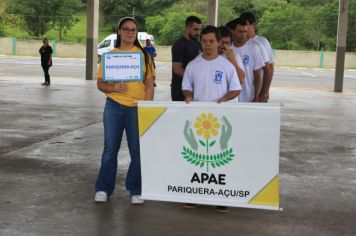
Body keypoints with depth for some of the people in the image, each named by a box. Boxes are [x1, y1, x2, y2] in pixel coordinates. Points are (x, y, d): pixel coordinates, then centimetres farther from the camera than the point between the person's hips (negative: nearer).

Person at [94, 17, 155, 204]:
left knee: (138, 150, 4)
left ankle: (136, 190, 17)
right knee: (110, 148, 7)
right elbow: (100, 83, 6)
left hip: (137, 108, 0)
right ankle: (103, 188, 17)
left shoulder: (143, 55, 4)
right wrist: (113, 88, -15)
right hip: (113, 106, 1)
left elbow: (149, 84, 3)